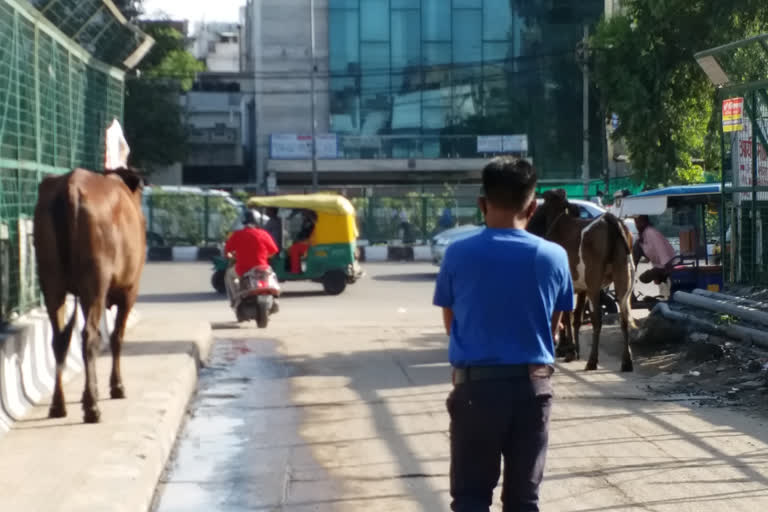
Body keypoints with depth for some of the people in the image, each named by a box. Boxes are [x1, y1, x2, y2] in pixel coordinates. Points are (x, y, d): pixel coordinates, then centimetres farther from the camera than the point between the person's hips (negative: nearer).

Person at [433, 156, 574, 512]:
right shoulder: (554, 256, -3)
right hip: (533, 385, 2)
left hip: (476, 383, -2)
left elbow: (450, 322, 6)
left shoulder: (459, 254, -7)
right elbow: (554, 326, 8)